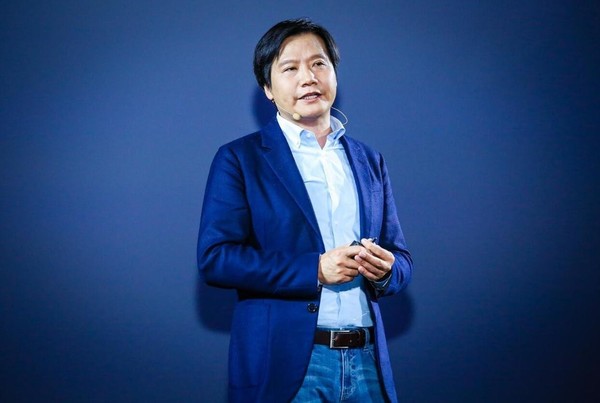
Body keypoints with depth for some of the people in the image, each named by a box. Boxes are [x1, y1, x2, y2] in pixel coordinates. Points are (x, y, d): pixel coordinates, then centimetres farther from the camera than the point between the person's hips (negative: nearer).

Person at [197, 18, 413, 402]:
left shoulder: (370, 161, 14)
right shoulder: (239, 159, 1)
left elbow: (402, 258, 15)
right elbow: (214, 257, -9)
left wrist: (385, 270, -9)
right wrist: (315, 269, -17)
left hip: (366, 362, 4)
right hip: (285, 365, -4)